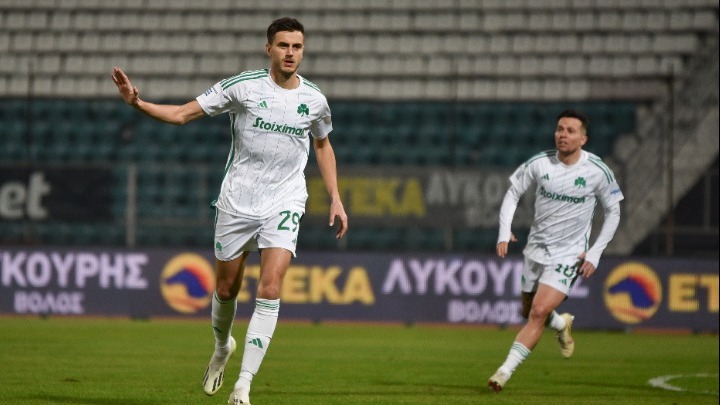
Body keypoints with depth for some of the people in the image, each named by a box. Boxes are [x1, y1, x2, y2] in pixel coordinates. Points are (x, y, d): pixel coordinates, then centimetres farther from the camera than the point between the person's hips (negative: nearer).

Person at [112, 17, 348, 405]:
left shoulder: (314, 99, 1)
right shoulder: (243, 86, -8)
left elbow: (323, 145, 19)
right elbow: (182, 113, -6)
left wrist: (335, 198, 13)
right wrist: (138, 102, -21)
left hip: (284, 205, 0)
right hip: (237, 202, 0)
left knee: (270, 290, -16)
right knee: (226, 289, 10)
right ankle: (222, 347, 44)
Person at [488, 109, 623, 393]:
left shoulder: (598, 172, -13)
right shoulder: (539, 164, -9)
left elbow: (613, 212, 0)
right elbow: (513, 193, 5)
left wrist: (595, 253, -8)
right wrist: (504, 233, -9)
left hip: (568, 255, -4)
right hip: (536, 249, 4)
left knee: (539, 312, -19)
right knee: (529, 313, 16)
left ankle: (506, 370, -16)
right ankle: (562, 324, 49)